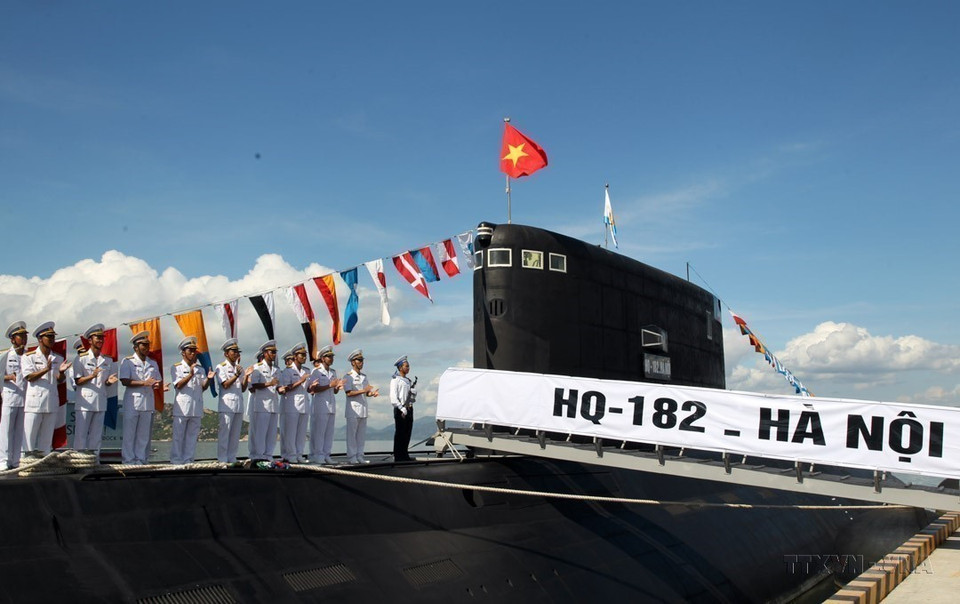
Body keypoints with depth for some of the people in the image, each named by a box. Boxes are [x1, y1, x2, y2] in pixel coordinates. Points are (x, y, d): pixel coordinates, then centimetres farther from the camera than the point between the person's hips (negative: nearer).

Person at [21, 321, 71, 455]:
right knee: (29, 438, -5)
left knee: (47, 439, 8)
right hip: (34, 402, -4)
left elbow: (60, 380, 11)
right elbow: (29, 377, -9)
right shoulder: (29, 357, 2)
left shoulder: (58, 358, 14)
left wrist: (61, 372, -11)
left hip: (51, 403, 4)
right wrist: (46, 370, -24)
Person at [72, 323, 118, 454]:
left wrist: (109, 381, -7)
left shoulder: (108, 360, 12)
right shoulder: (81, 358, -1)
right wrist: (91, 376, -21)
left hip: (101, 402, 4)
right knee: (81, 435, -3)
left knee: (96, 436, 7)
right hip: (85, 401, -4)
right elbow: (77, 381, -5)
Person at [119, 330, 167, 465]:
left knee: (144, 435, 6)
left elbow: (157, 382, 18)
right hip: (132, 402, -5)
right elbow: (124, 381, -10)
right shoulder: (127, 361, 1)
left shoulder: (153, 363, 17)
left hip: (148, 403, 5)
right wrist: (144, 383, -19)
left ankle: (140, 461, 13)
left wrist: (161, 387, -6)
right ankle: (129, 461, 6)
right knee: (129, 434, -1)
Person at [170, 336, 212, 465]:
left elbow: (203, 387, 10)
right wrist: (190, 375, -23)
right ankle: (176, 461, 2)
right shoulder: (176, 367, 4)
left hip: (196, 407, 4)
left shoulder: (200, 368, 16)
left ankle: (188, 460, 11)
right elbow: (178, 385, -9)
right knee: (178, 435, -3)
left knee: (192, 435, 6)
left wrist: (208, 379, -11)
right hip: (182, 407, -4)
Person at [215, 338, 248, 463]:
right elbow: (225, 385, -11)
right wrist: (236, 375, -22)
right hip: (226, 404, -6)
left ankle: (232, 458, 12)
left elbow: (243, 388, 14)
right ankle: (222, 459, -2)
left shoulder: (239, 368, 18)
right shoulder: (221, 367, 1)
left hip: (239, 404, 6)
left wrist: (246, 376, 0)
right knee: (224, 433, -6)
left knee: (236, 434, 6)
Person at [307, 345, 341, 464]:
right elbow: (314, 389, -13)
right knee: (319, 431, -4)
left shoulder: (333, 372, 16)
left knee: (329, 431, 5)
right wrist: (330, 385, -18)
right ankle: (317, 455, 0)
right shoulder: (316, 371, -3)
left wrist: (337, 386, -4)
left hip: (331, 405, 6)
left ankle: (326, 454, 9)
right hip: (320, 406, -6)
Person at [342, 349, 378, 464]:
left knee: (362, 435, 8)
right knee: (351, 434, -4)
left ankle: (359, 456, 14)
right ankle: (351, 457, 1)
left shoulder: (364, 376, 17)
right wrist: (363, 390, -21)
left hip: (363, 408, 7)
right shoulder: (348, 376, -5)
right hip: (352, 409, -7)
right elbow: (349, 393, -15)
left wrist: (372, 393, -5)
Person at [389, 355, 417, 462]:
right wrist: (402, 409, -17)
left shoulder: (408, 380, 18)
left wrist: (413, 389, -1)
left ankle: (404, 455, 16)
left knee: (407, 433, 9)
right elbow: (393, 398, -13)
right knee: (399, 433, -5)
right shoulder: (395, 380, -5)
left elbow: (413, 396, 20)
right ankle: (397, 456, -1)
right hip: (400, 410, -7)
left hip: (409, 408, 7)